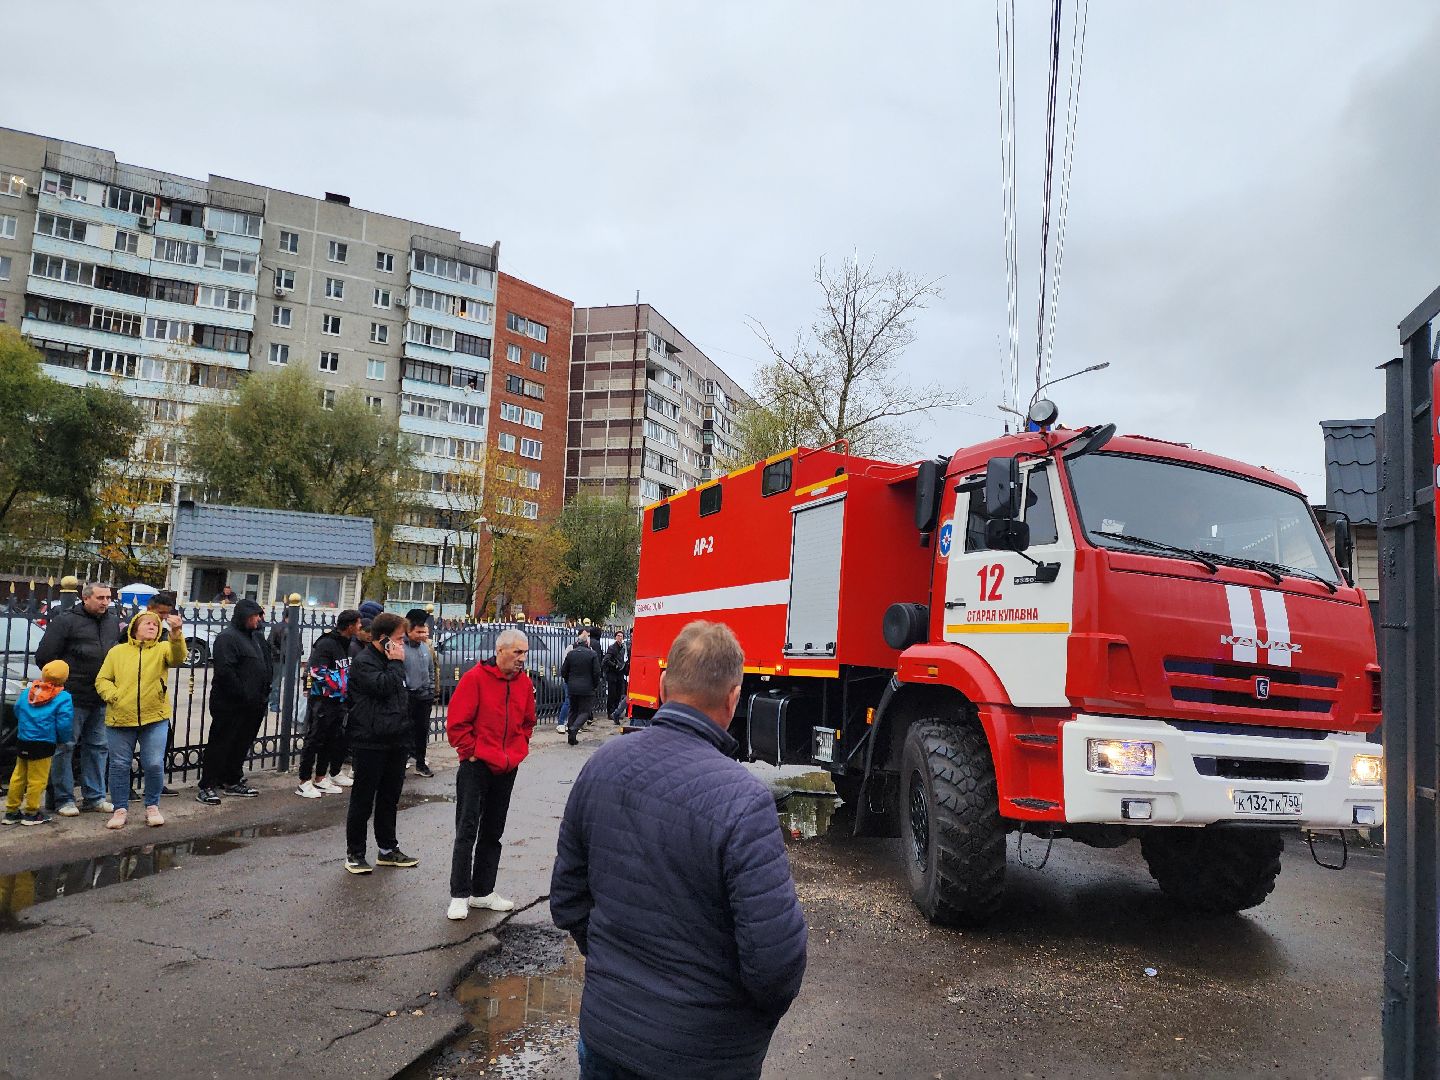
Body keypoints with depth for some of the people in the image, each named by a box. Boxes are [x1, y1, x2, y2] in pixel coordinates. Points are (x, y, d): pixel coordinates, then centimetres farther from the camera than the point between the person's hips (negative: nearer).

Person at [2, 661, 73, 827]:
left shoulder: (27, 692, 7)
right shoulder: (63, 698, -12)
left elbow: (17, 711, 19)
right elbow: (64, 723, -15)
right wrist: (63, 739, 3)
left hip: (22, 741, 6)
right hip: (43, 745, -6)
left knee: (18, 776, 16)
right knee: (37, 779, 2)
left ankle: (11, 811, 23)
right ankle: (31, 813, 7)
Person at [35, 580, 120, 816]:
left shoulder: (113, 622, 10)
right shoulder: (65, 620, -7)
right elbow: (44, 656, -7)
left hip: (103, 698, 6)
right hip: (73, 697, -6)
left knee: (98, 746, 11)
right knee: (65, 746, 0)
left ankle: (94, 796, 20)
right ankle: (63, 799, 9)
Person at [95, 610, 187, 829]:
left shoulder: (162, 649, 4)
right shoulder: (117, 651, 9)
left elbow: (177, 657, -19)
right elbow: (102, 680, 8)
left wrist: (176, 633, -37)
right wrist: (113, 695, -11)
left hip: (154, 719, -1)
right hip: (120, 719, 1)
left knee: (154, 765, -2)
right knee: (119, 766, 6)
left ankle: (152, 807, 16)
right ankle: (121, 809, 20)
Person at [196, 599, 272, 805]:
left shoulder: (256, 636, 15)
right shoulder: (227, 637, -13)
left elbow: (265, 666, 25)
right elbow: (225, 672, -22)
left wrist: (263, 694, 13)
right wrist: (243, 695, -19)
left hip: (252, 705, 9)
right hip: (230, 705, -9)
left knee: (242, 745, 16)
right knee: (220, 745, -2)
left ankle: (232, 780, 28)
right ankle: (207, 787, 4)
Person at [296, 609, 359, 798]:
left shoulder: (348, 644, 11)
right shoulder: (326, 644, -16)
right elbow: (318, 672, -21)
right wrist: (337, 687, -18)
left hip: (339, 702, 9)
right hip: (321, 701, -9)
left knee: (332, 740, 13)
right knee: (314, 740, -1)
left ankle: (321, 779, 24)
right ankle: (304, 783, 7)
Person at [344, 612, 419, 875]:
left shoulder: (391, 661, 16)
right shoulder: (363, 662, -10)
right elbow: (383, 687, -27)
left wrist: (405, 738, 19)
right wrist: (396, 663, -13)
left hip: (395, 743, 8)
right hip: (370, 743, -8)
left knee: (390, 799, 15)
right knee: (363, 801, 2)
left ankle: (388, 849, 25)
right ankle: (354, 853, 13)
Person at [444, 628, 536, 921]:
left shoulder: (525, 683, 5)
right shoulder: (475, 678, -13)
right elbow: (456, 723, -13)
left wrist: (517, 751, 8)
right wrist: (471, 752, -11)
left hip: (507, 769, 6)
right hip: (476, 766, -6)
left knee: (493, 833, 13)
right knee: (467, 831, -2)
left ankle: (483, 892, 23)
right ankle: (459, 896, 7)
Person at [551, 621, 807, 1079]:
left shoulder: (601, 764, -9)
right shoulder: (742, 801, -27)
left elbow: (567, 900, 3)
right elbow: (776, 957, -25)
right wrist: (765, 1013, -4)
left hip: (603, 1025, 4)